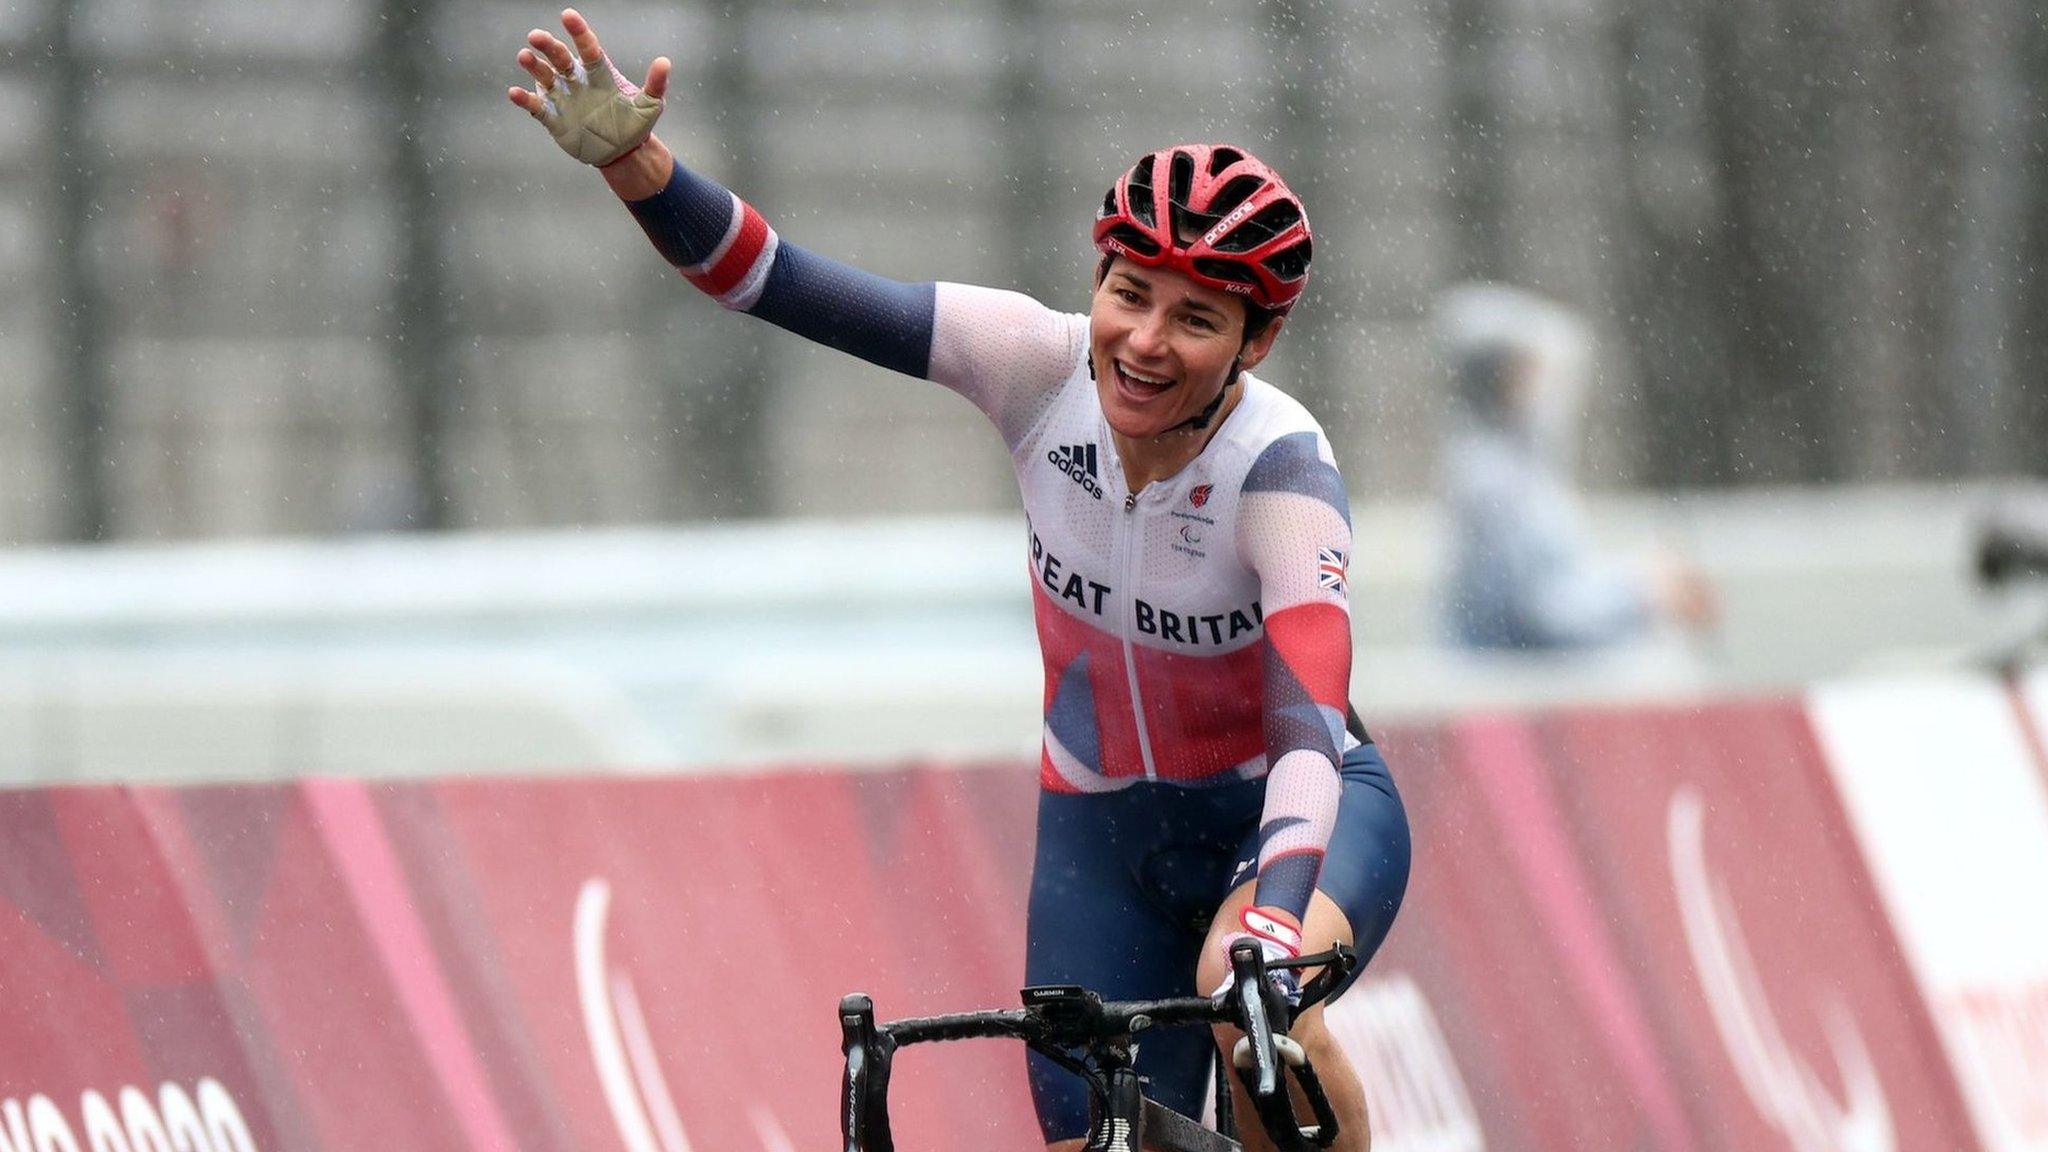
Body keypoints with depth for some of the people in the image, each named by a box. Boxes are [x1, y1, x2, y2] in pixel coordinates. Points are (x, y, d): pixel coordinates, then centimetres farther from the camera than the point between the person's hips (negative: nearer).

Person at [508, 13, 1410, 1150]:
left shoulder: (1280, 469, -28)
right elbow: (786, 288, -21)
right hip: (1102, 831, 4)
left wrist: (1272, 928, -58)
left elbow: (1310, 725, -41)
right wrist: (632, 163, -38)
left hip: (1285, 809, -4)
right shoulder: (1043, 369, -18)